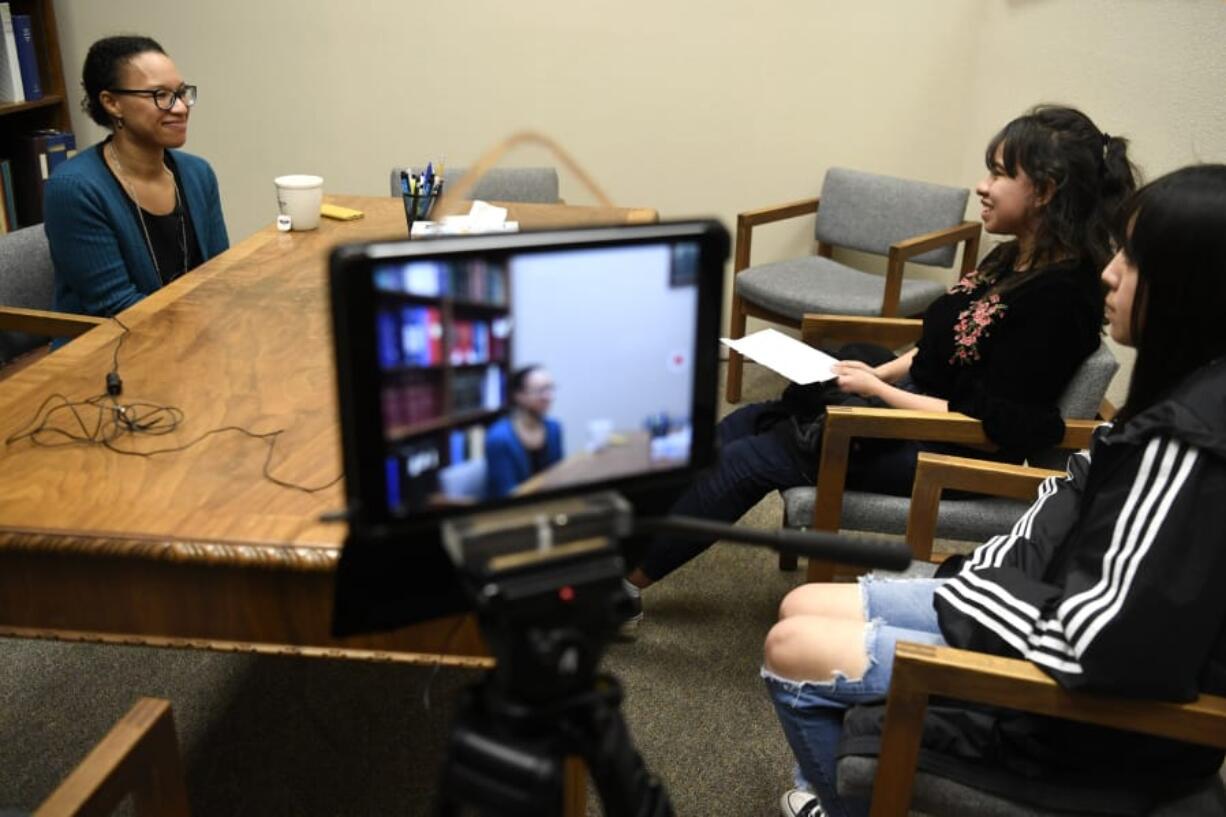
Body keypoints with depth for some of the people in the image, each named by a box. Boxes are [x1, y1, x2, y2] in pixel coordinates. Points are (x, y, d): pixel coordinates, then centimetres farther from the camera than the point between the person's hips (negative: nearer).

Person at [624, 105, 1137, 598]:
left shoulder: (1057, 295, -23)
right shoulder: (1014, 261, 4)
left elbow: (989, 421, -24)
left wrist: (877, 389, -19)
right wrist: (876, 372, 2)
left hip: (953, 454, -9)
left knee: (747, 459, -11)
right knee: (738, 427, 4)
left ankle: (626, 580, 5)